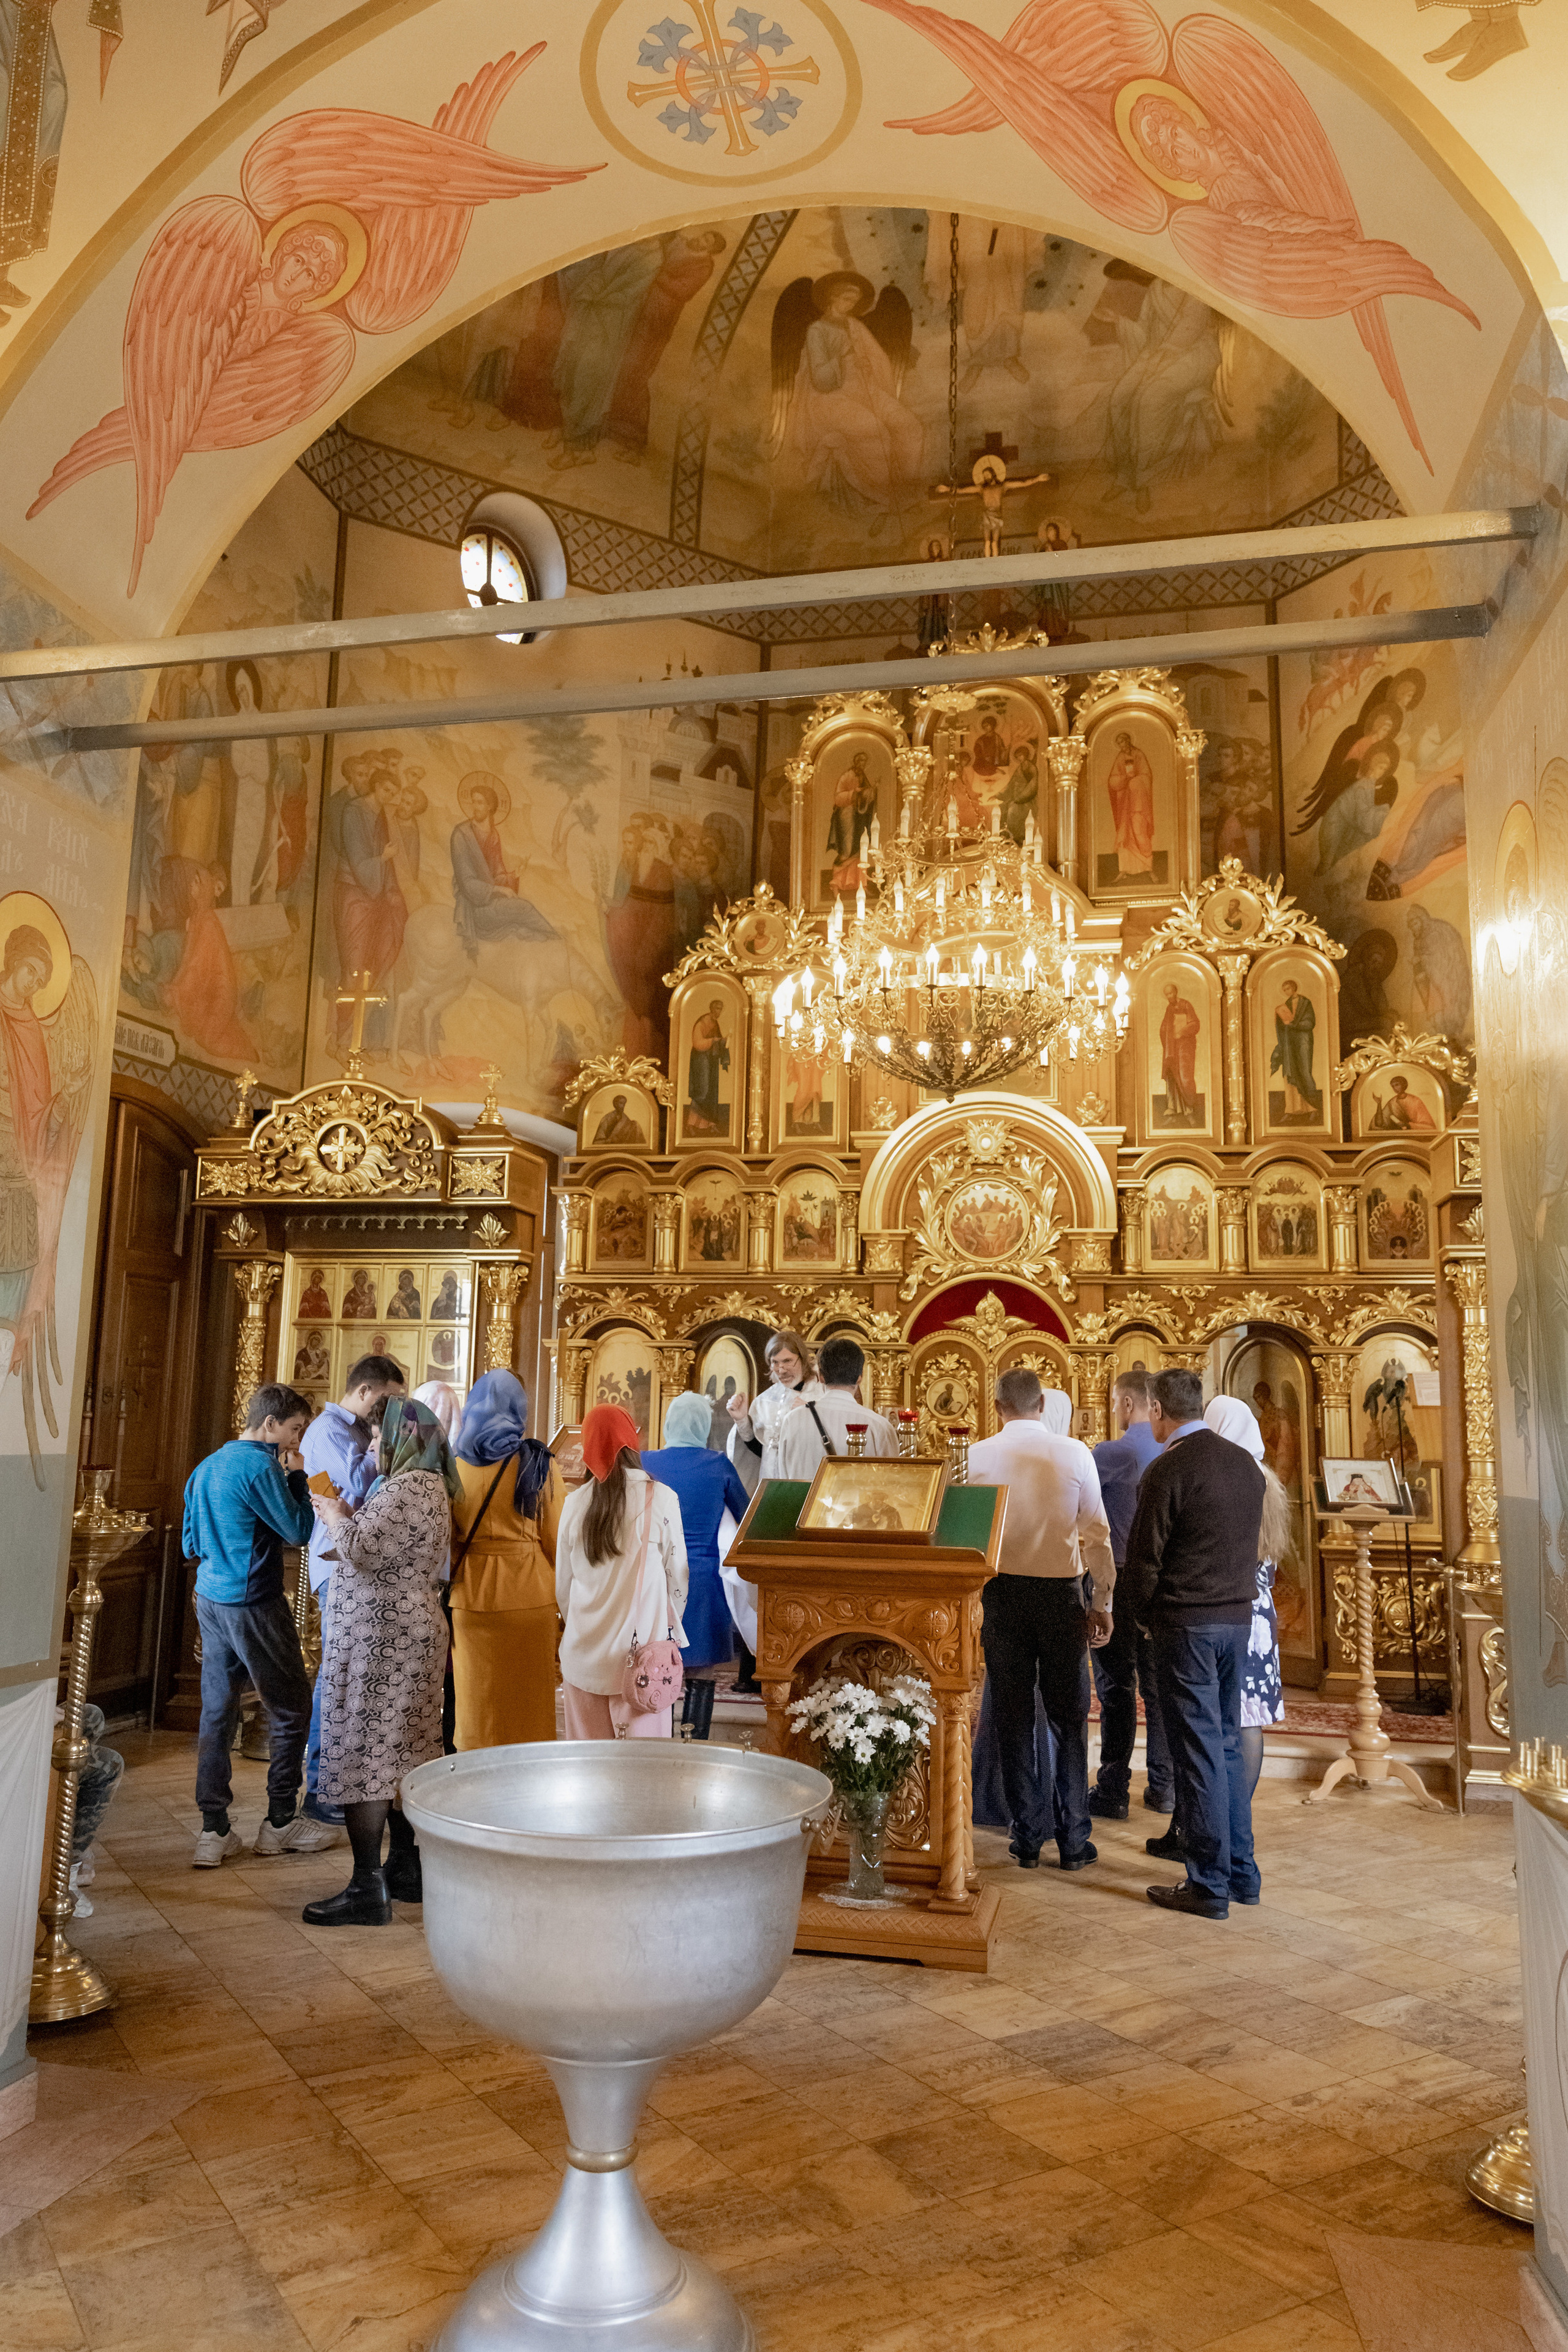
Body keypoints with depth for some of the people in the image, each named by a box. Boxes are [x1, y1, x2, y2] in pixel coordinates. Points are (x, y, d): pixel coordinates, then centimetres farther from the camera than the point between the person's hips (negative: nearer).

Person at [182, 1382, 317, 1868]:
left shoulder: (207, 1467, 11)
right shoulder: (261, 1466, -15)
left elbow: (191, 1543, 18)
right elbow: (299, 1531, -12)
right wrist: (296, 1476, -5)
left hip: (208, 1600, 8)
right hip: (253, 1604, -8)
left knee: (216, 1711, 9)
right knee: (292, 1711, 5)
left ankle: (214, 1831, 11)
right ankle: (280, 1822, 12)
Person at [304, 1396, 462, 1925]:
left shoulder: (409, 1488, -17)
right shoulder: (427, 1485, 16)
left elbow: (360, 1549, -23)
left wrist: (334, 1511, -6)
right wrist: (347, 1515, 14)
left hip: (381, 1638, -11)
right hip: (410, 1633, 11)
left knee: (363, 1755, -6)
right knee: (400, 1754, 15)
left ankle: (368, 1891, -1)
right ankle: (406, 1868, 24)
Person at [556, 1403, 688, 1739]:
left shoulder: (576, 1503, -1)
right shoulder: (661, 1499, -7)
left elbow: (562, 1585, 7)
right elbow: (677, 1576, 0)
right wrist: (671, 1630, 17)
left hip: (584, 1654, 3)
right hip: (642, 1646, -3)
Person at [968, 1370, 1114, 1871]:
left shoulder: (978, 1456, -4)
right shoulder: (1075, 1454, -5)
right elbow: (1096, 1533, -3)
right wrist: (1102, 1603, 5)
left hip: (1002, 1591, 0)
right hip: (1061, 1591, 0)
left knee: (1013, 1719, 10)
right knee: (1069, 1717, 10)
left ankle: (1028, 1839, 17)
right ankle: (1074, 1842, 16)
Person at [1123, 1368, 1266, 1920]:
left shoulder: (1167, 1470, -15)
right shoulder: (1245, 1463, 7)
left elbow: (1144, 1558, -11)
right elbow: (1250, 1541, 13)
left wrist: (1143, 1614, 4)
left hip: (1186, 1622, -7)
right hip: (1238, 1616, 7)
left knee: (1198, 1750, 0)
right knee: (1227, 1743, 16)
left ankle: (1210, 1885, 7)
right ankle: (1241, 1871, 23)